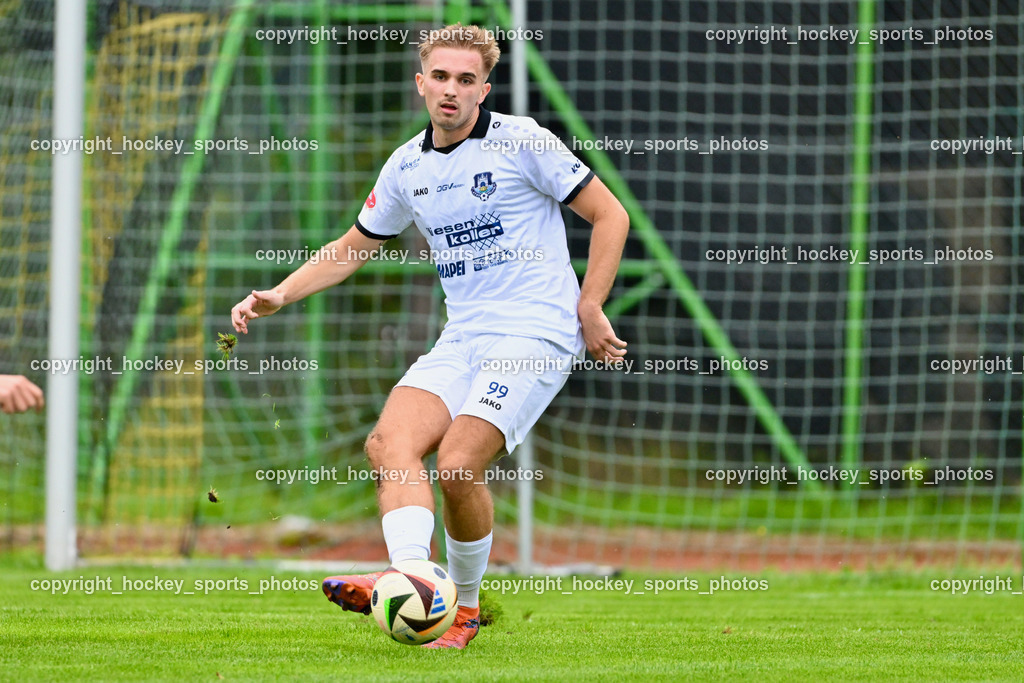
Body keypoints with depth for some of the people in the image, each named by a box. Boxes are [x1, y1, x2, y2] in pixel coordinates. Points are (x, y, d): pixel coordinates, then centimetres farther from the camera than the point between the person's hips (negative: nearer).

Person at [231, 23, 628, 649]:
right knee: (391, 444, -19)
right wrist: (278, 297, 15)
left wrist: (590, 311, -5)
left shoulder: (522, 141, -5)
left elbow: (610, 216, -1)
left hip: (537, 334, -6)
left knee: (458, 465, -21)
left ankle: (466, 605, 0)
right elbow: (354, 247, 26)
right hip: (462, 339, 6)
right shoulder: (407, 168, 12)